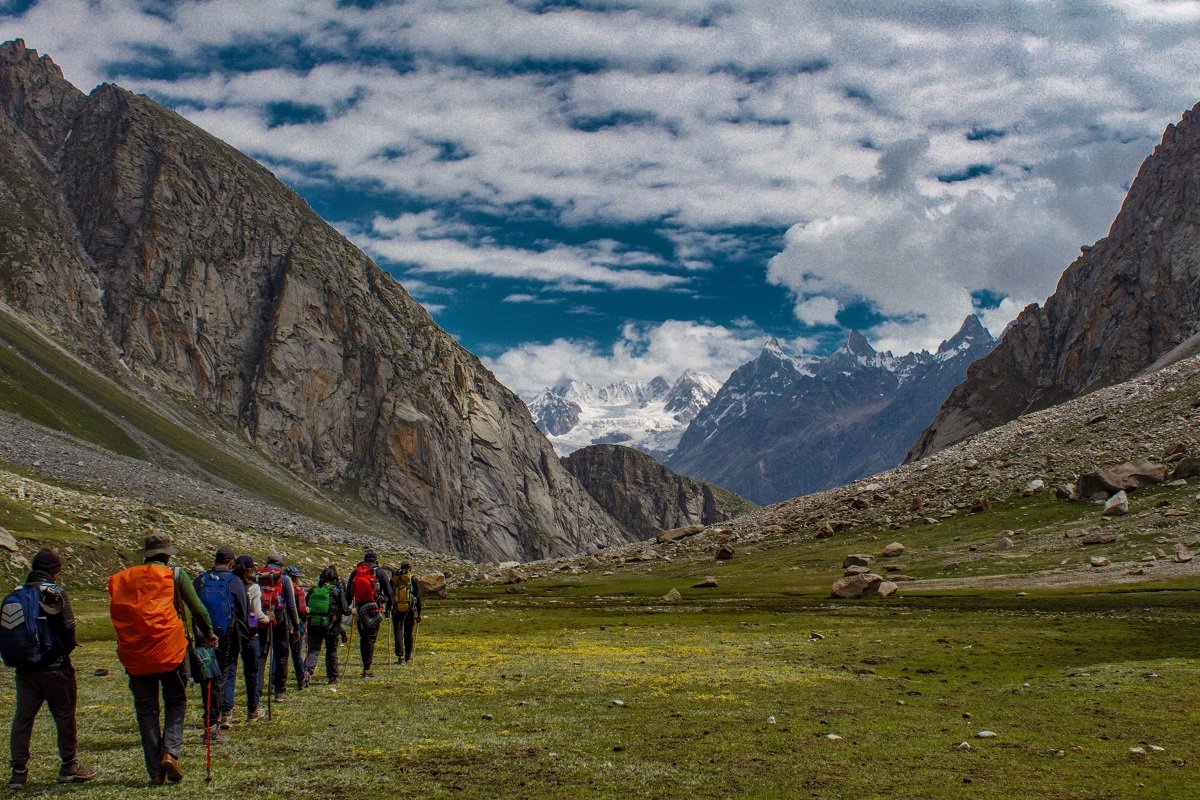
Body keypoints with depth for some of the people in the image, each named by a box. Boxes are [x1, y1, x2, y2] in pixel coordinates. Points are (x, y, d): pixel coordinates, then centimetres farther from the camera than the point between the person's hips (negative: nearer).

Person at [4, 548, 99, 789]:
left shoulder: (15, 596, 7)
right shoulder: (54, 592, -11)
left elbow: (8, 633, 10)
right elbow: (67, 627, -13)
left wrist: (17, 659, 18)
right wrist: (66, 649, 5)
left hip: (25, 668, 6)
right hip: (54, 667, -5)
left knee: (22, 718, 8)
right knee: (64, 716, 6)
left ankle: (19, 771, 8)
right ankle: (69, 767, 13)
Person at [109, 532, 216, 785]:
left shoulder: (123, 579, 13)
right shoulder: (175, 574, 4)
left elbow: (118, 616, 14)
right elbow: (198, 609, 5)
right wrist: (208, 635, 19)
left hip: (135, 655, 3)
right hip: (170, 650, -2)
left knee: (146, 710, 9)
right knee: (175, 704, 11)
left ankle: (155, 771, 7)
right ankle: (170, 751, -10)